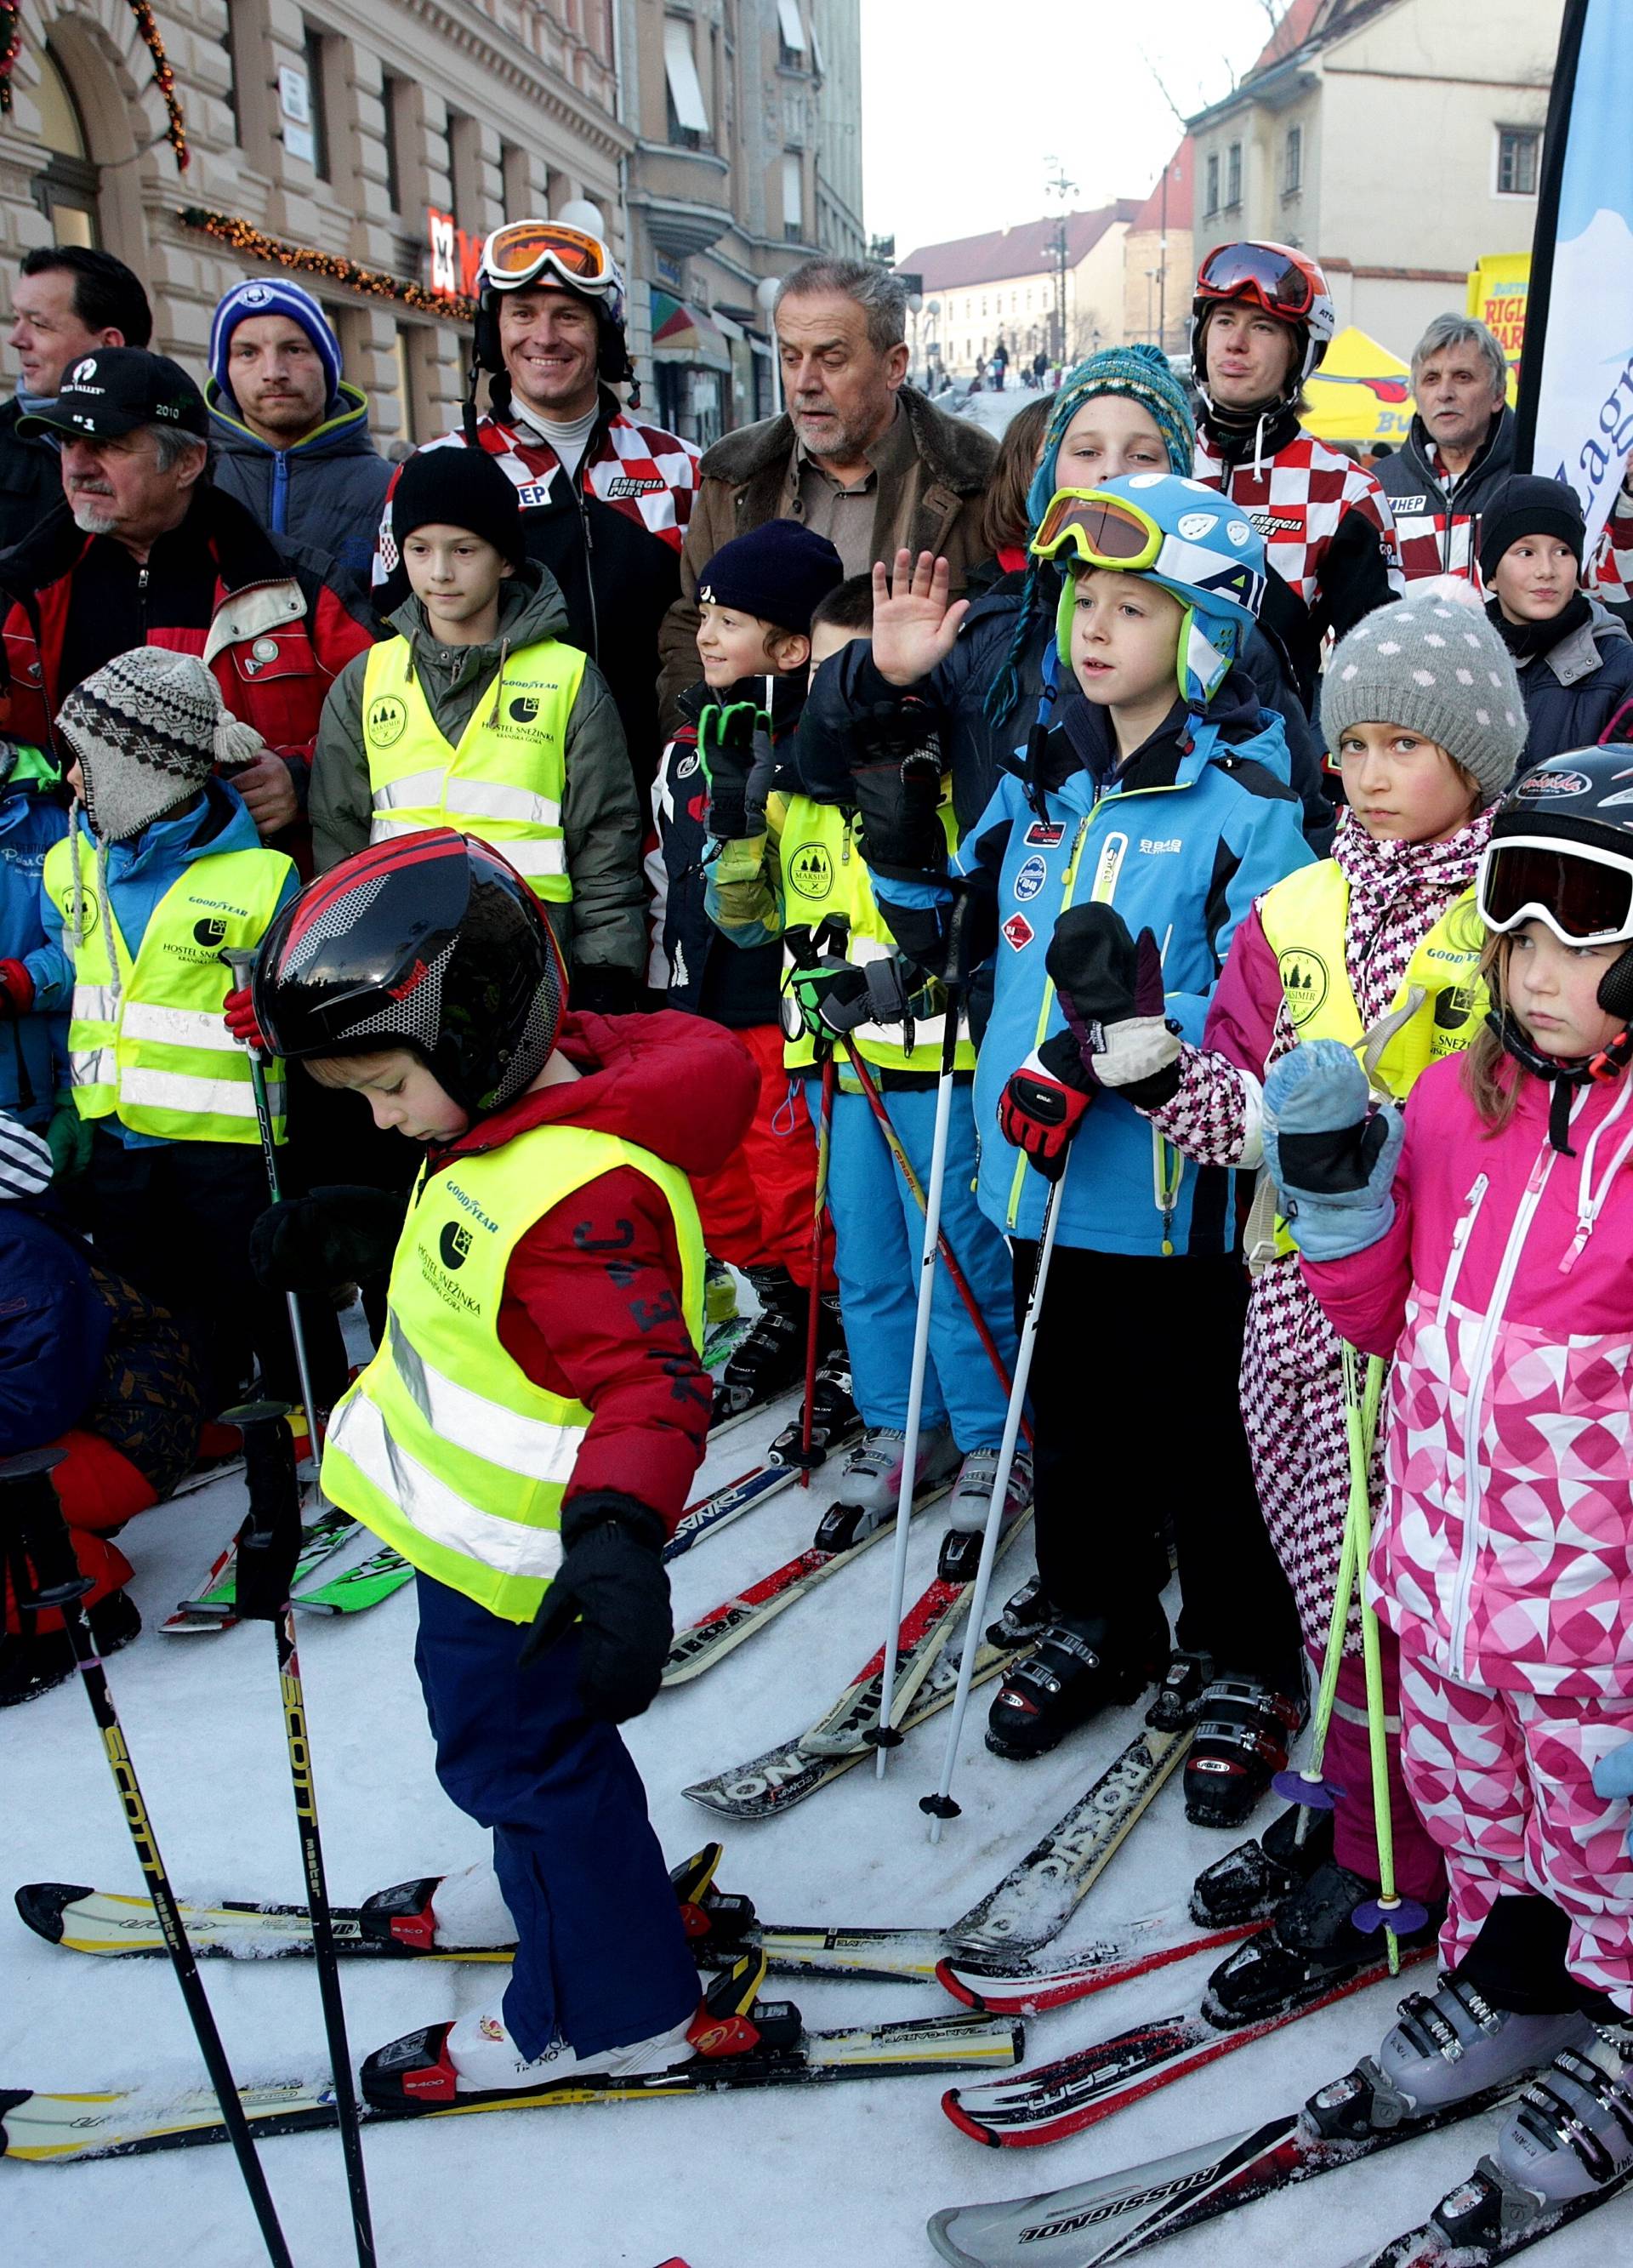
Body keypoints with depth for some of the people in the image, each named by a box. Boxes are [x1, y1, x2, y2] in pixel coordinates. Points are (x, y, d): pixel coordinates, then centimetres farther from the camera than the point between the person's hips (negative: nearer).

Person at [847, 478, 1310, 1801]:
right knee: (1071, 1420, 20)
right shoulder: (1045, 777, 8)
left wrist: (1142, 1028, -32)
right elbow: (939, 917, 18)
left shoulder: (1249, 801, -11)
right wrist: (891, 716, 8)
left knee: (1204, 1440, 9)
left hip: (1180, 1195, -6)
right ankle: (1094, 1623, 42)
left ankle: (1241, 1667, 31)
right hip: (1046, 1179, 6)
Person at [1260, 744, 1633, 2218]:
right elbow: (1388, 1320, 8)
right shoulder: (1457, 1102, -2)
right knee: (1473, 1817, 26)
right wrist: (1336, 1182, -9)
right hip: (1443, 1574, 5)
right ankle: (1512, 1976, 52)